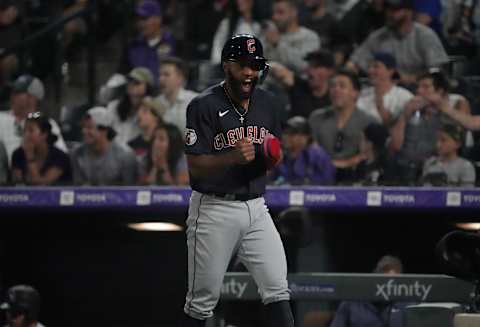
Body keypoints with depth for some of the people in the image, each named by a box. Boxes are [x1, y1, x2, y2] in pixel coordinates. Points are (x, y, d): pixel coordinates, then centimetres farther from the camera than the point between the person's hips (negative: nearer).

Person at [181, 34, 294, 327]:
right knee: (203, 300, 2)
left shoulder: (266, 103, 10)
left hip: (256, 208, 5)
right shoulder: (204, 105, -9)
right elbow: (195, 165, -13)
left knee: (278, 287, -5)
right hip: (214, 210, -5)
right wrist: (232, 157, -29)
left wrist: (274, 157, -4)